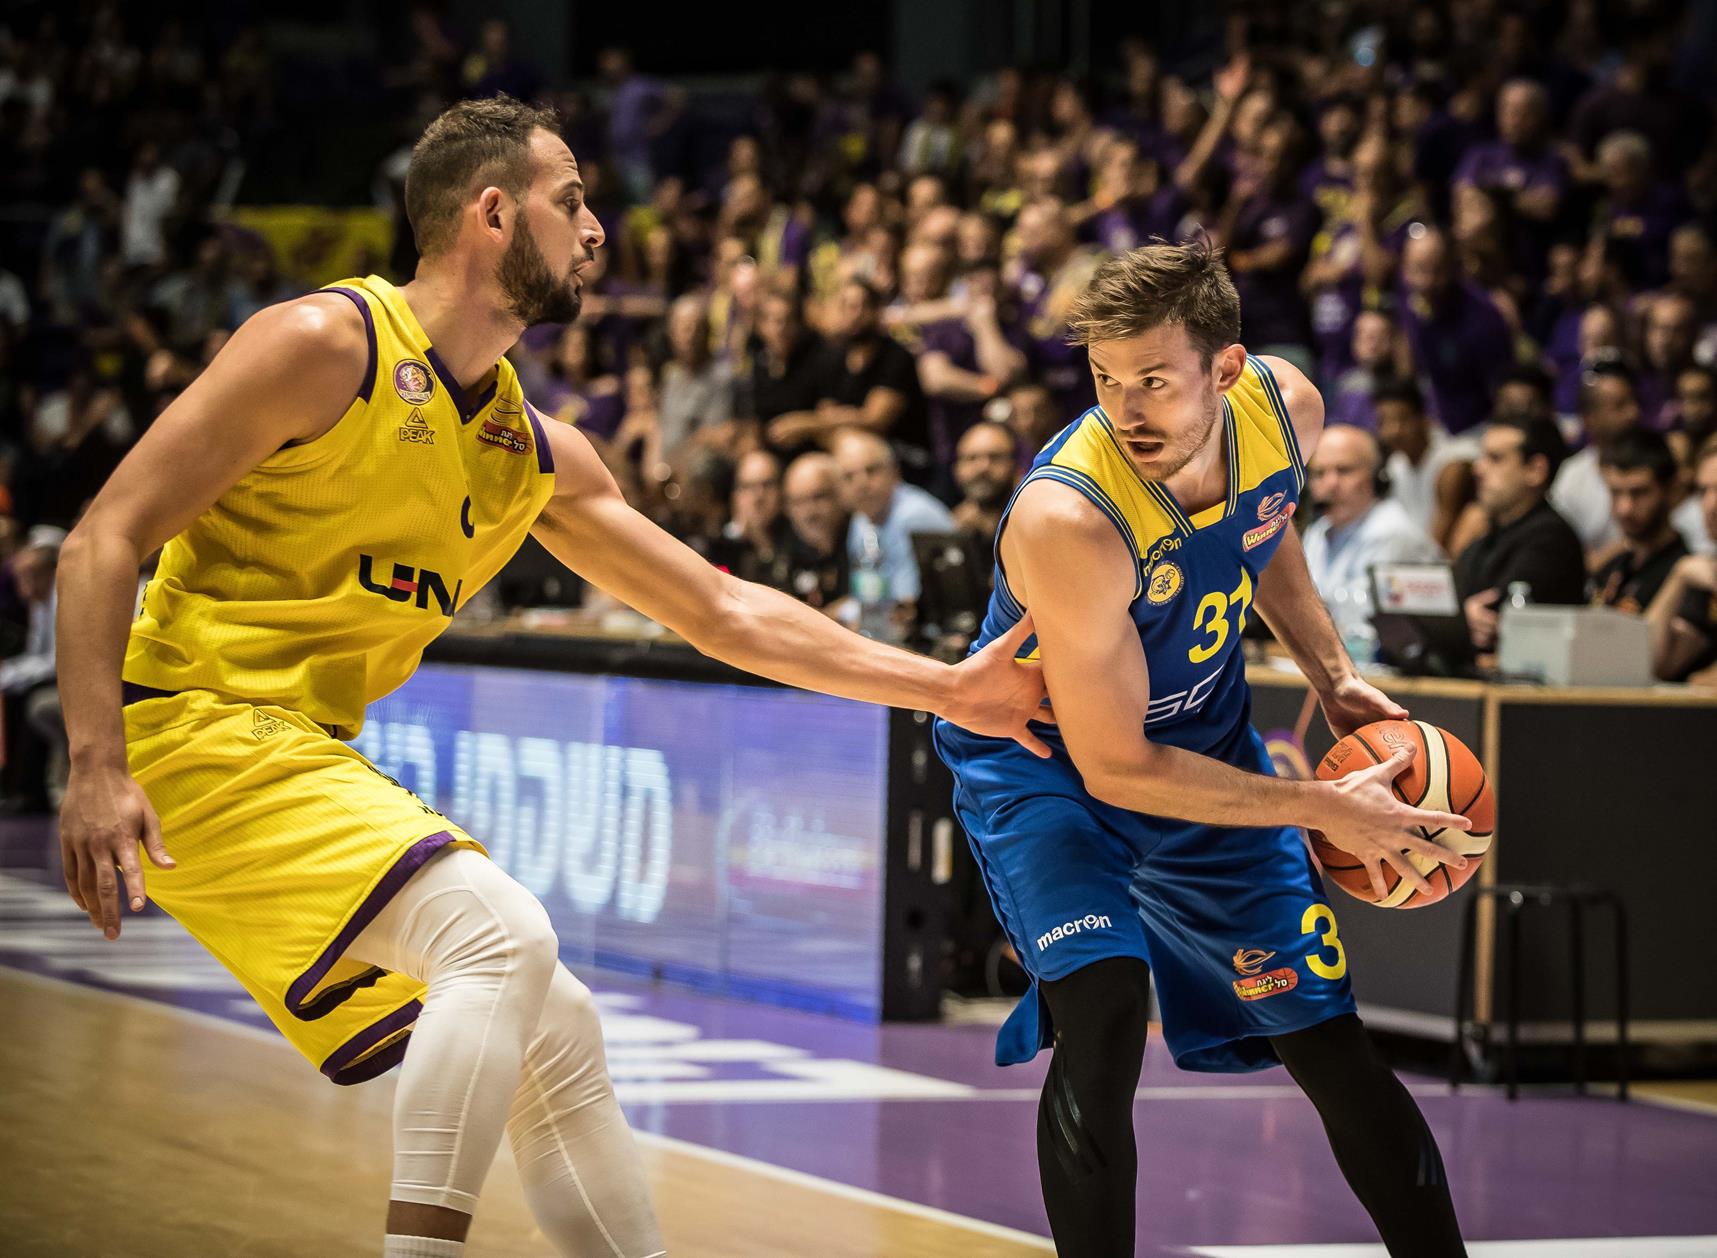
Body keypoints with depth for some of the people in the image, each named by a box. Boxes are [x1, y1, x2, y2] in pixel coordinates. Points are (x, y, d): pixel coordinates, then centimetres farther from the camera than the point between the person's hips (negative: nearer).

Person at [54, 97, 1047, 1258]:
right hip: (199, 727, -9)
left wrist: (945, 690, 16)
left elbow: (723, 612, 20)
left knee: (558, 1034, 8)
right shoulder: (328, 346, -11)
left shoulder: (539, 456, 13)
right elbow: (105, 540, -14)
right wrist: (98, 768, -24)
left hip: (312, 758, 9)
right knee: (504, 935, -24)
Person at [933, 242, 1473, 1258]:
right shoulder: (1069, 518, -37)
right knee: (1103, 1020, -29)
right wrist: (1325, 810, -26)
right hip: (1046, 758, -5)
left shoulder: (1286, 409, -18)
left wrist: (1331, 675, 0)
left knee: (1333, 1043, 8)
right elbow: (1114, 767, -29)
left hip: (1205, 741, 6)